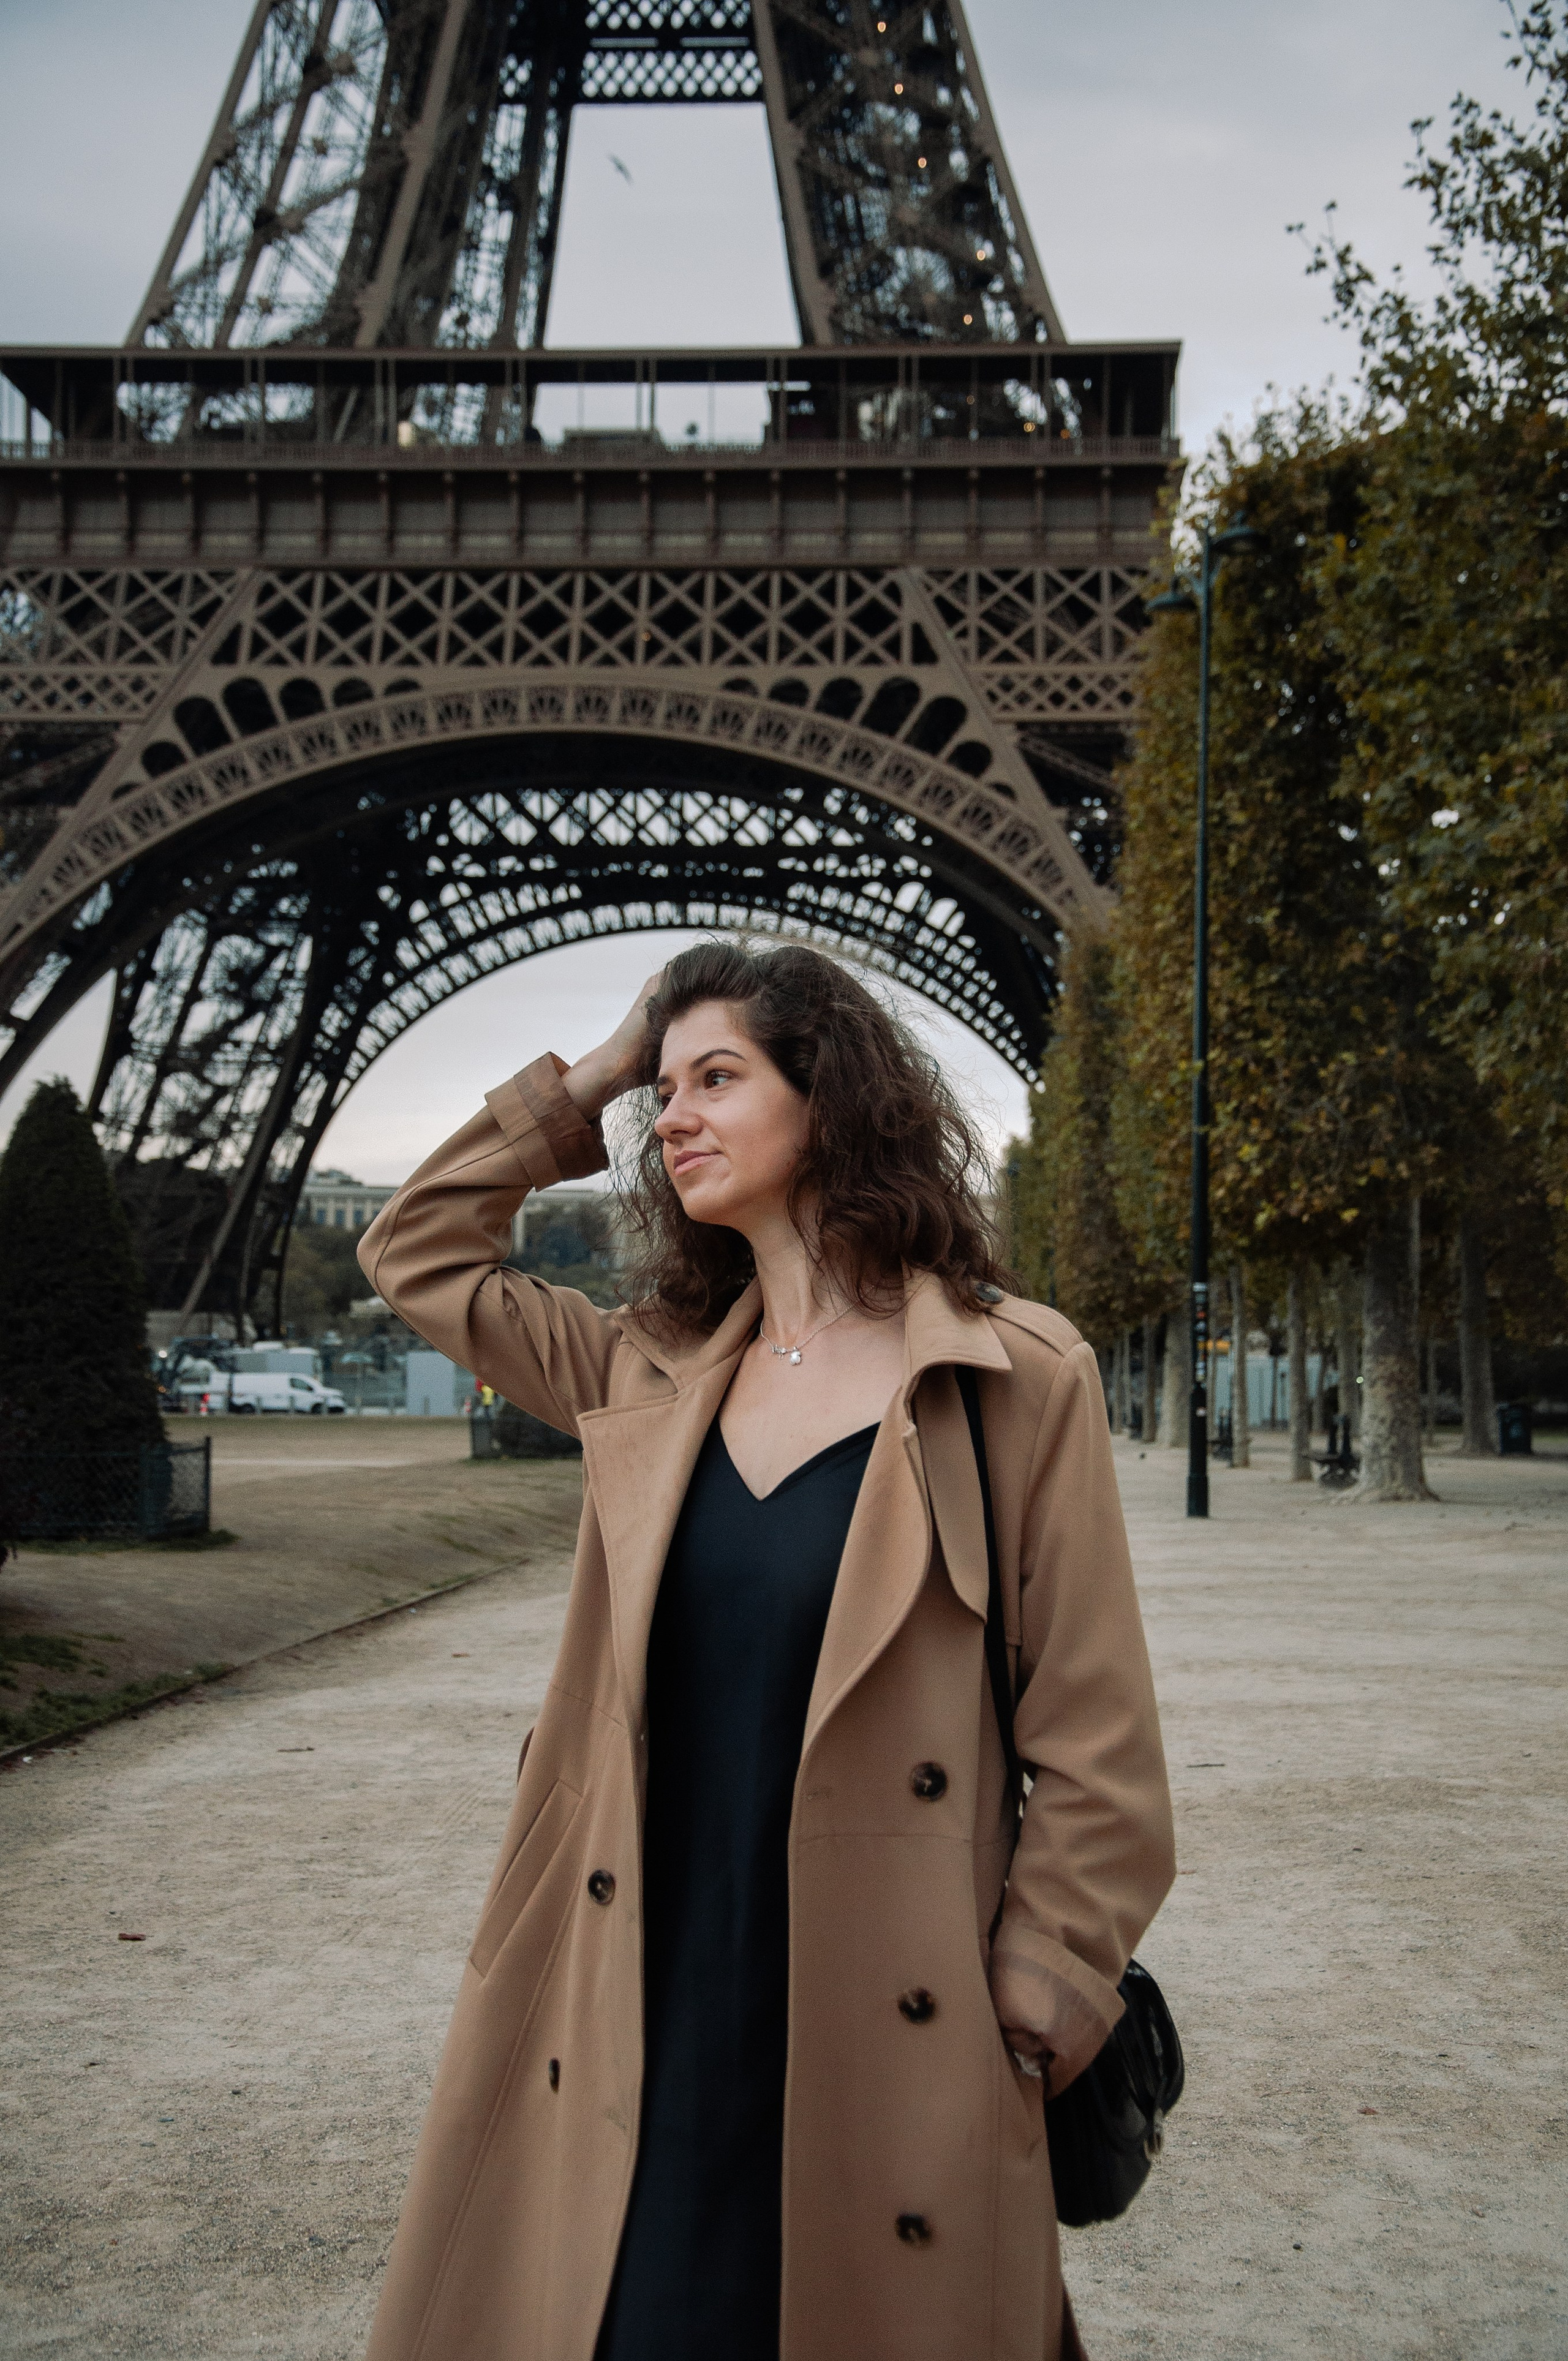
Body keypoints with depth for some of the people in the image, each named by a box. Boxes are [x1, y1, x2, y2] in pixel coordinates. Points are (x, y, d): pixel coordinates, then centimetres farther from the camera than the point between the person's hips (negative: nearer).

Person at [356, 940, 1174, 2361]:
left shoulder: (1016, 1380, -9)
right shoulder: (651, 1373, 6)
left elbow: (1093, 1749, -7)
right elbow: (416, 1255, 15)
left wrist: (1036, 2026, -7)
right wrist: (590, 1080, 8)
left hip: (872, 2046, -4)